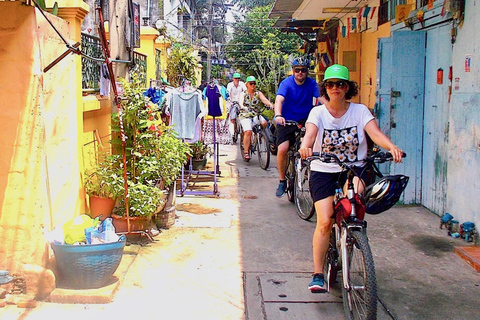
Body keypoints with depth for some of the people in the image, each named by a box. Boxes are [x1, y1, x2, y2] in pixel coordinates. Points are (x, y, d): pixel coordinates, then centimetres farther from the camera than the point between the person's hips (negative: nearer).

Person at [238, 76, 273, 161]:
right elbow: (240, 102, -15)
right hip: (245, 115, -2)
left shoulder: (258, 93, 8)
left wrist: (270, 104, -32)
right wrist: (243, 107, -39)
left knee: (264, 123, -29)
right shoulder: (243, 94, 5)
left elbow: (264, 99, -10)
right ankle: (246, 152, -18)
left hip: (256, 115, 2)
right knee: (248, 131, -24)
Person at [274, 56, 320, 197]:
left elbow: (319, 99, -16)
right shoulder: (286, 83, -11)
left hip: (305, 120, 2)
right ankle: (282, 181, 2)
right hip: (287, 121, -2)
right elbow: (279, 100, -27)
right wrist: (278, 115, -47)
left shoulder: (312, 84, -3)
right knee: (282, 149, -18)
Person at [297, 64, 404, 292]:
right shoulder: (318, 112, -2)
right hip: (323, 171, -1)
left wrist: (392, 148, -37)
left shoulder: (360, 111, 0)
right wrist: (305, 147, -45)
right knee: (324, 221, -14)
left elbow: (375, 133, -16)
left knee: (356, 190, -34)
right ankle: (318, 274, -2)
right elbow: (310, 133, -21)